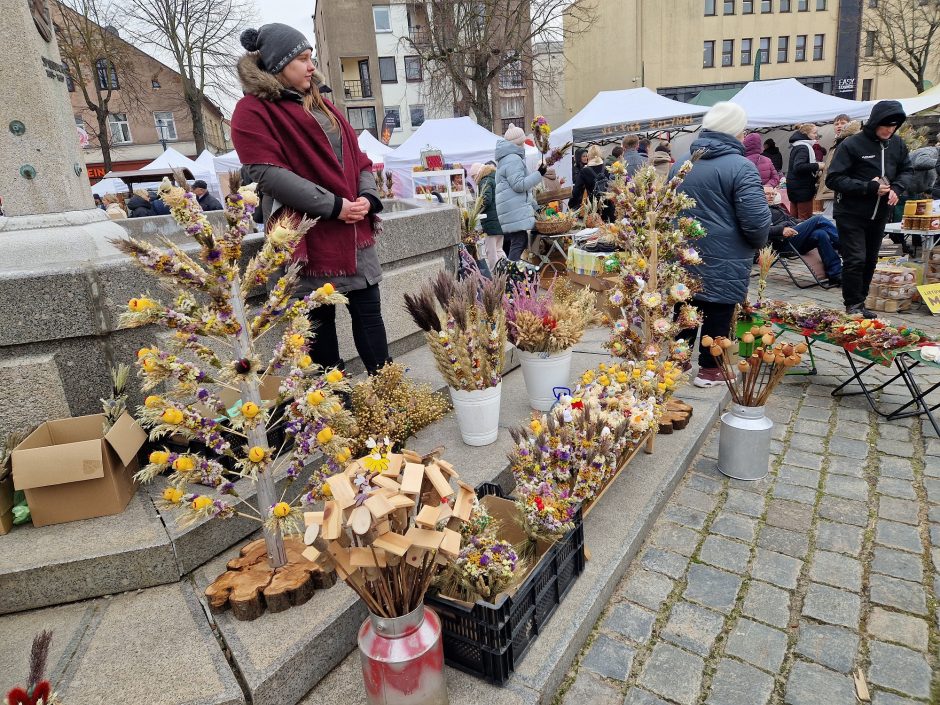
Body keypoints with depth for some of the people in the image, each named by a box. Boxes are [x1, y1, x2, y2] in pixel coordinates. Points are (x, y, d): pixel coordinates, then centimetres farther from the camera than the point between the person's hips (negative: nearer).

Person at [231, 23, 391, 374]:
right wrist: (333, 206, -18)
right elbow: (268, 173, -16)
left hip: (354, 231, 7)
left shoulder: (320, 105, 19)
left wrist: (368, 197, -4)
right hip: (307, 235, -6)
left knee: (368, 311, 7)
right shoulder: (253, 111, -4)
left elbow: (356, 157, 17)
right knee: (319, 321, 2)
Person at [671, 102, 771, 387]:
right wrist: (759, 242, 2)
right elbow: (756, 219, -18)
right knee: (717, 314, 6)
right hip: (723, 260, -6)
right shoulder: (740, 167, -14)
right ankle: (710, 369, 17)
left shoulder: (681, 163, 6)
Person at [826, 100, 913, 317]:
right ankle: (853, 306, 1)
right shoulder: (852, 145, -13)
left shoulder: (897, 144, 4)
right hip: (851, 214, -6)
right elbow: (834, 179, -15)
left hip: (880, 215, 6)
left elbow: (906, 170, 15)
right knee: (855, 260, -10)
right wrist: (869, 187, -21)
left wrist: (897, 188, -6)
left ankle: (860, 303, 24)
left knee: (870, 260, 12)